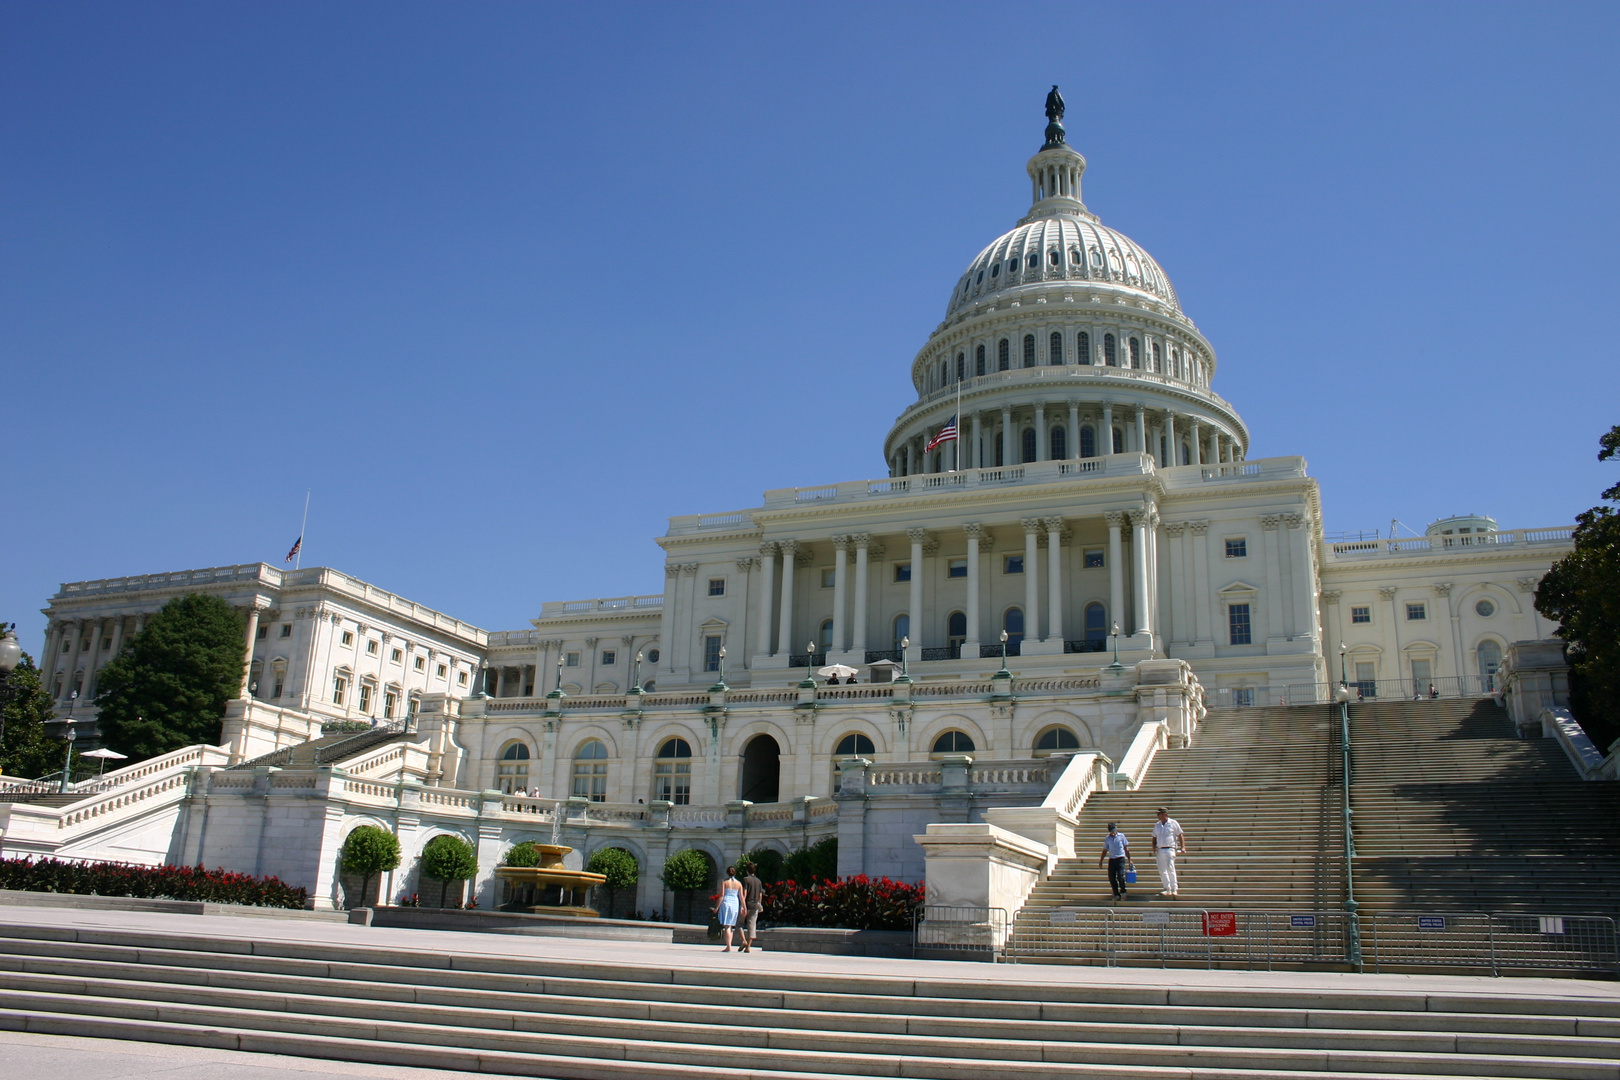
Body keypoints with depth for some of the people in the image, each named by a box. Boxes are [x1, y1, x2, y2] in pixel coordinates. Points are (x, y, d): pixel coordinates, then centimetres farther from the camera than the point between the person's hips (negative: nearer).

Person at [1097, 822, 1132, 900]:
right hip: (1111, 859, 3)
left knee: (1120, 876, -17)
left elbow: (1126, 849, 7)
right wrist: (1101, 861, 14)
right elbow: (1105, 850, 16)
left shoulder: (1121, 836, 3)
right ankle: (1117, 895, 8)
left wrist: (1129, 860, 4)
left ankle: (1123, 892, 2)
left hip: (1120, 858, -3)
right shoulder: (1107, 838, 8)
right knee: (1111, 878, -2)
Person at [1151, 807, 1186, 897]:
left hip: (1170, 849, -5)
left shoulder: (1173, 823, 0)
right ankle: (1168, 889, 8)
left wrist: (1182, 847, -8)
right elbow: (1154, 838, 20)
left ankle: (1174, 889, -6)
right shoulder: (1157, 825, 14)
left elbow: (1180, 835, 1)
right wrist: (1154, 847, 4)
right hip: (1160, 850, 5)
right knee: (1162, 871, 2)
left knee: (1170, 869, -13)